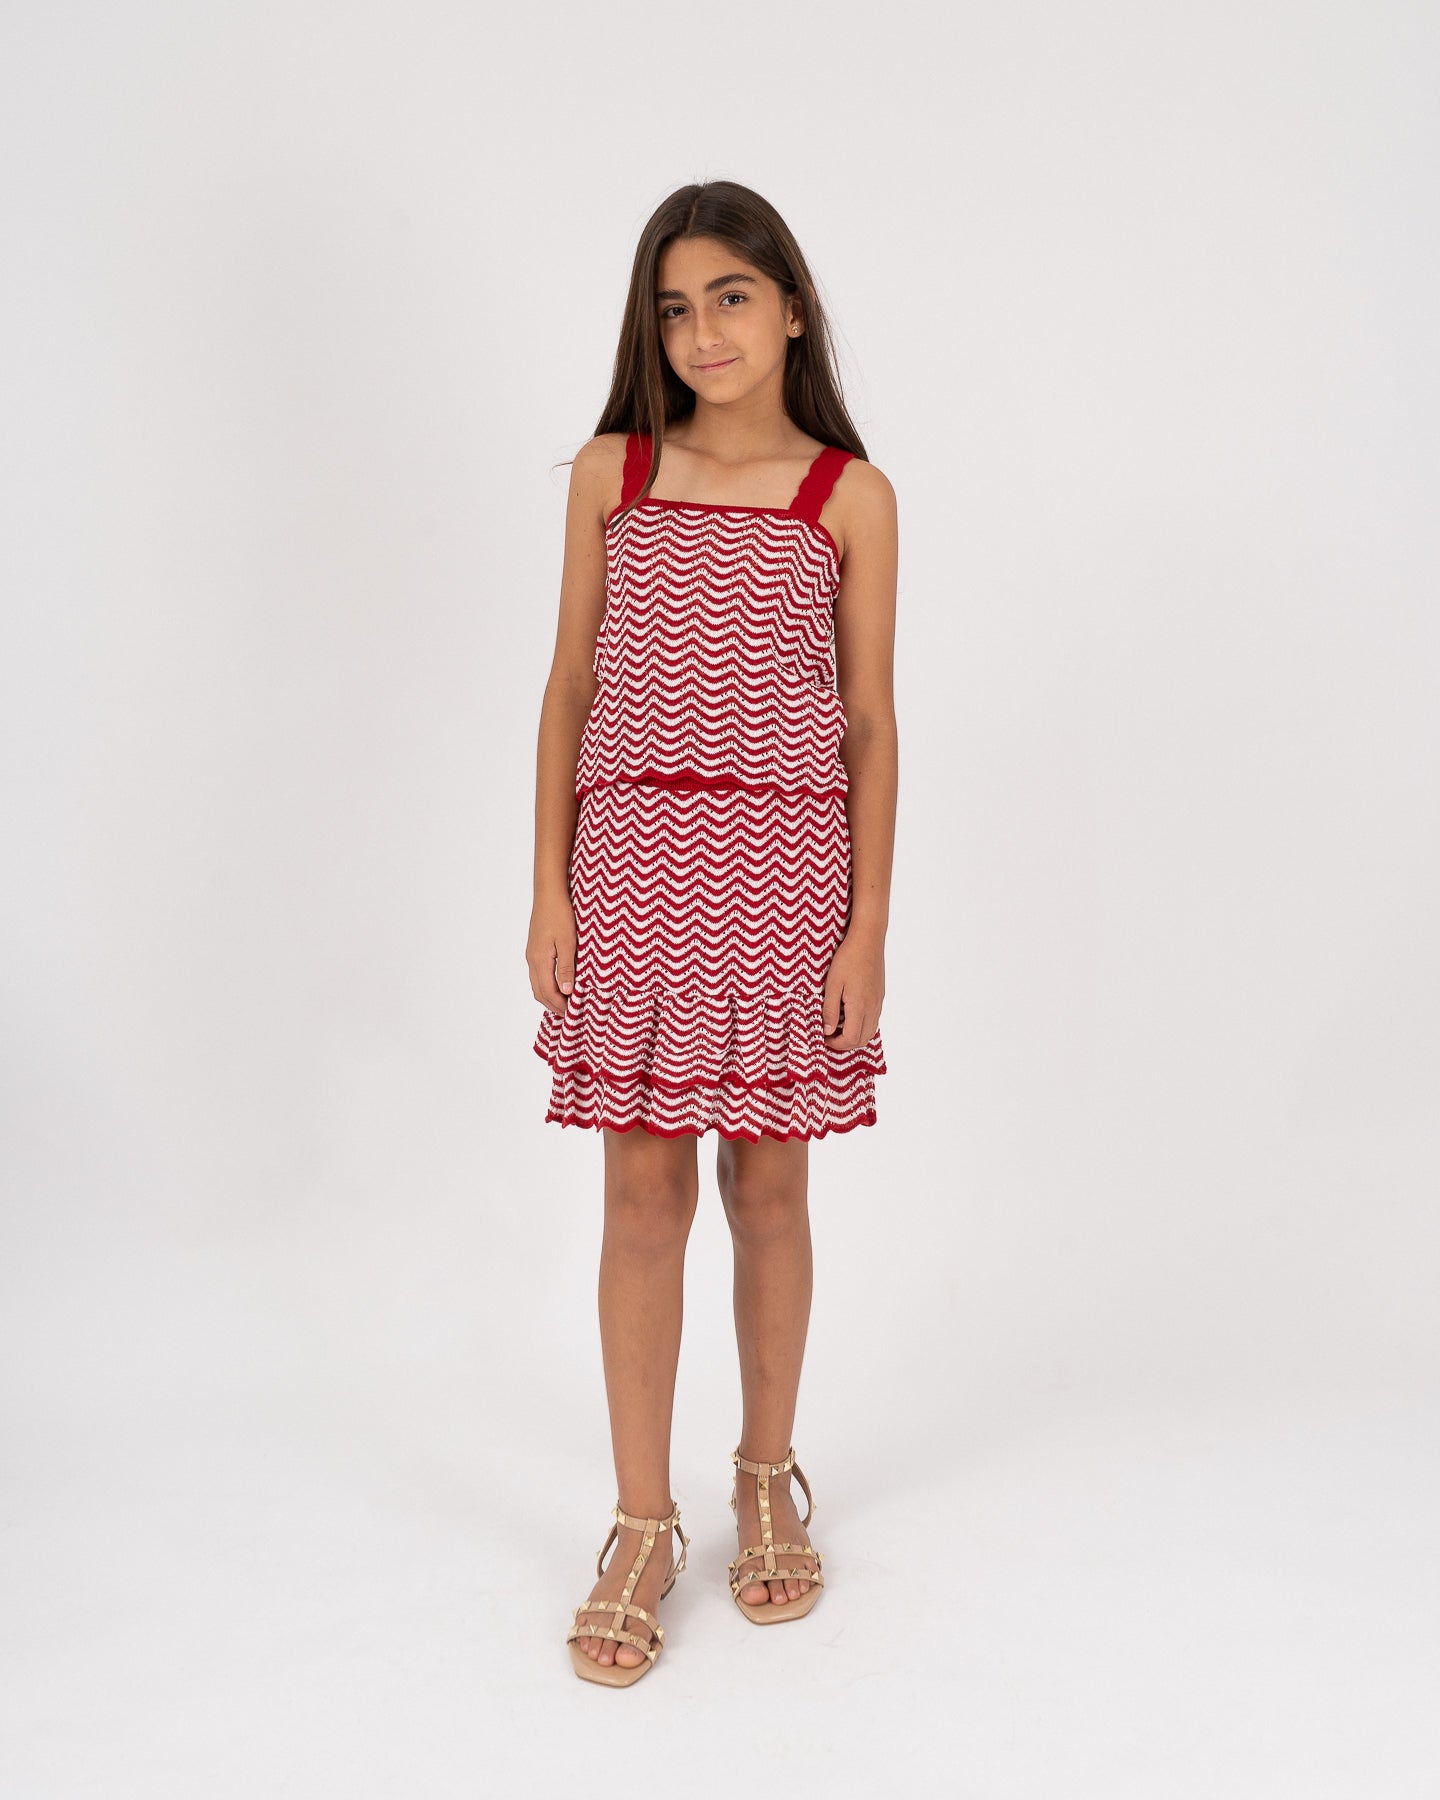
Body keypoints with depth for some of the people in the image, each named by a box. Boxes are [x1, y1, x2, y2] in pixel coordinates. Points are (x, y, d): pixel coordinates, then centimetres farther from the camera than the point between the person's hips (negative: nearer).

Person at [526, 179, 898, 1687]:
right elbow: (569, 688, 8)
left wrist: (869, 923, -2)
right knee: (642, 1194, 3)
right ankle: (642, 1528, 17)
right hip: (634, 858, 1)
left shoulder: (850, 496, 3)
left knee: (768, 1185, 9)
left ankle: (768, 1479, 30)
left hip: (786, 865, -1)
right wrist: (549, 885, 2)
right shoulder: (609, 473, 7)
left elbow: (870, 722, 3)